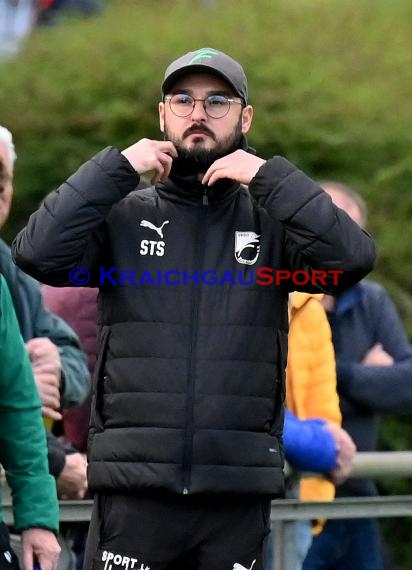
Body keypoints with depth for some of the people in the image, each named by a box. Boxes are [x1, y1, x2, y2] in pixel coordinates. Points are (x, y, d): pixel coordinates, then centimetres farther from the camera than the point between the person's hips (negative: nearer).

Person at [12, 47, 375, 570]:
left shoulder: (271, 219, 8)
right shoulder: (123, 215, 8)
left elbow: (352, 257, -8)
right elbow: (38, 253, -7)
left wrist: (269, 177, -10)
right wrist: (117, 169, -9)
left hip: (237, 493, 1)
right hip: (135, 491, -1)